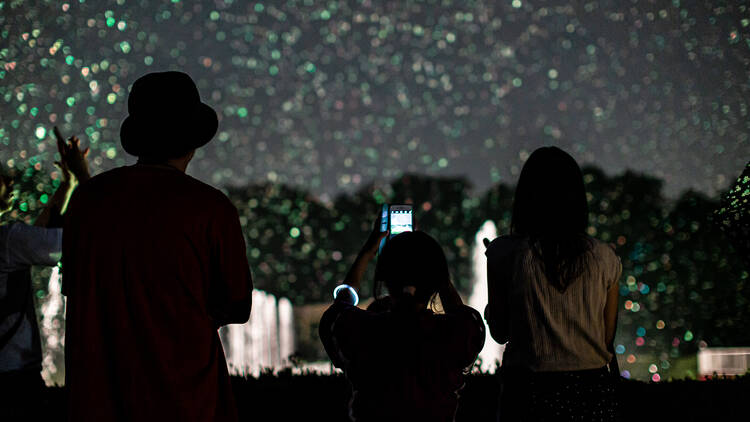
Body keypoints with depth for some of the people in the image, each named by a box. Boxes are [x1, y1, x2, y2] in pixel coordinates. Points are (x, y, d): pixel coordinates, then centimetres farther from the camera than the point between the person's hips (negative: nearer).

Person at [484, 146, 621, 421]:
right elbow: (608, 337, 5)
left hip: (529, 390, -2)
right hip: (591, 389, 2)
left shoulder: (504, 252, -7)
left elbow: (500, 333, 0)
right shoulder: (603, 257, -2)